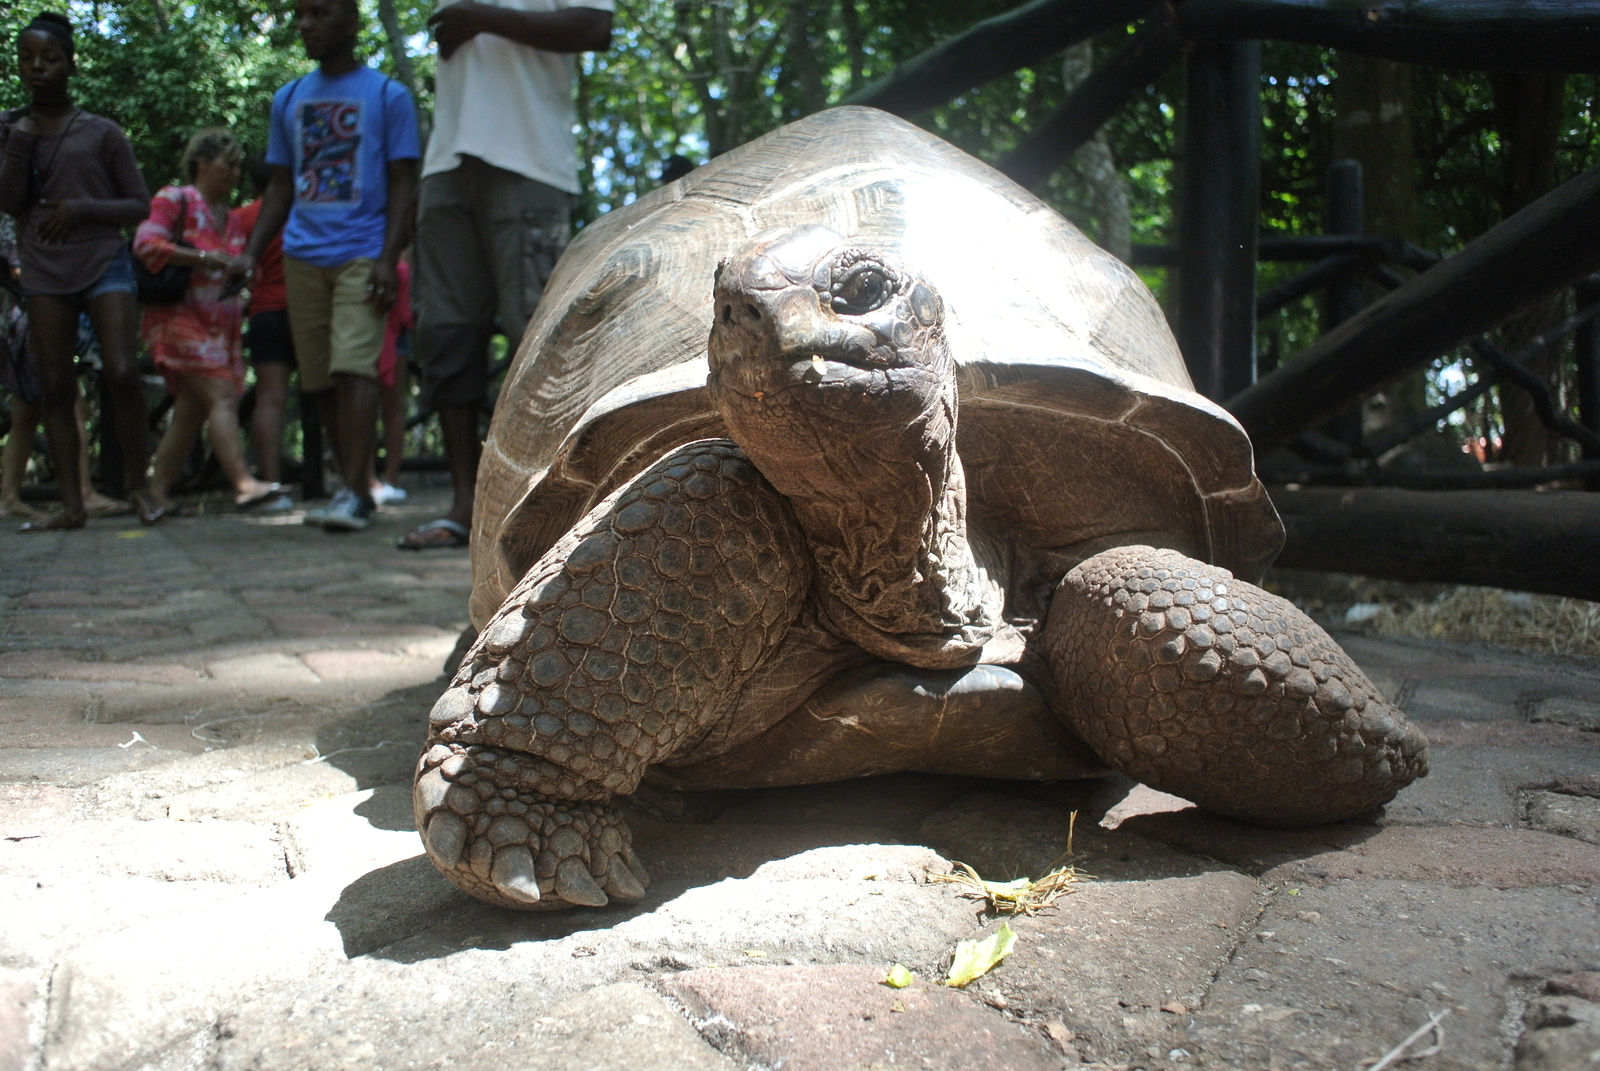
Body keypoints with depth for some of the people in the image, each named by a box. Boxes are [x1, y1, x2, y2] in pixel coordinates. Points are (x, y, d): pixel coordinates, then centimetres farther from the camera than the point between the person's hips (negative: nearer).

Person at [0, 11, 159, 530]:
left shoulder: (102, 132, 4)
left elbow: (139, 204, 5)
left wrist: (81, 208, -10)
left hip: (104, 263, -3)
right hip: (44, 272, 3)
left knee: (122, 373, -16)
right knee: (54, 386, 0)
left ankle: (139, 484, -4)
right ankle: (71, 502, 2)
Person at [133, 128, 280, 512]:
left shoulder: (231, 219, 23)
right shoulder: (175, 199, 0)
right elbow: (146, 243, -14)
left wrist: (242, 268, 9)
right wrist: (202, 258, -22)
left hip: (219, 326, 8)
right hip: (179, 318, -8)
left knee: (191, 412, 5)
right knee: (222, 397, -22)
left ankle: (158, 494, 11)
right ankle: (244, 483, -33)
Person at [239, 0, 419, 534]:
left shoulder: (388, 95, 5)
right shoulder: (288, 99, 19)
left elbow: (403, 185, -1)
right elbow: (280, 187, 20)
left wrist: (388, 260, -13)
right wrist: (252, 254, 8)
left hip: (361, 254, -5)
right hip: (303, 255, 5)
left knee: (353, 367, -17)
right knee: (322, 380, 4)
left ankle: (353, 495, -19)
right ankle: (355, 490, 12)